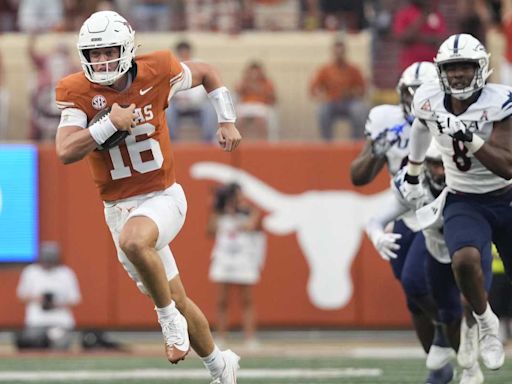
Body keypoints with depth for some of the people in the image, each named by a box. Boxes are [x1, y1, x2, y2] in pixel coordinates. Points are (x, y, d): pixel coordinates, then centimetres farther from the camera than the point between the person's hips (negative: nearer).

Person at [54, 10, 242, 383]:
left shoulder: (156, 72, -10)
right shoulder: (77, 92, -10)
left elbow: (206, 73, 11)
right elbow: (66, 151, -22)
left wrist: (227, 121, 5)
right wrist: (111, 123, -26)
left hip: (163, 197, -3)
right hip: (119, 208, 3)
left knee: (133, 241, -37)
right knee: (177, 299, 12)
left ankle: (170, 318, -14)